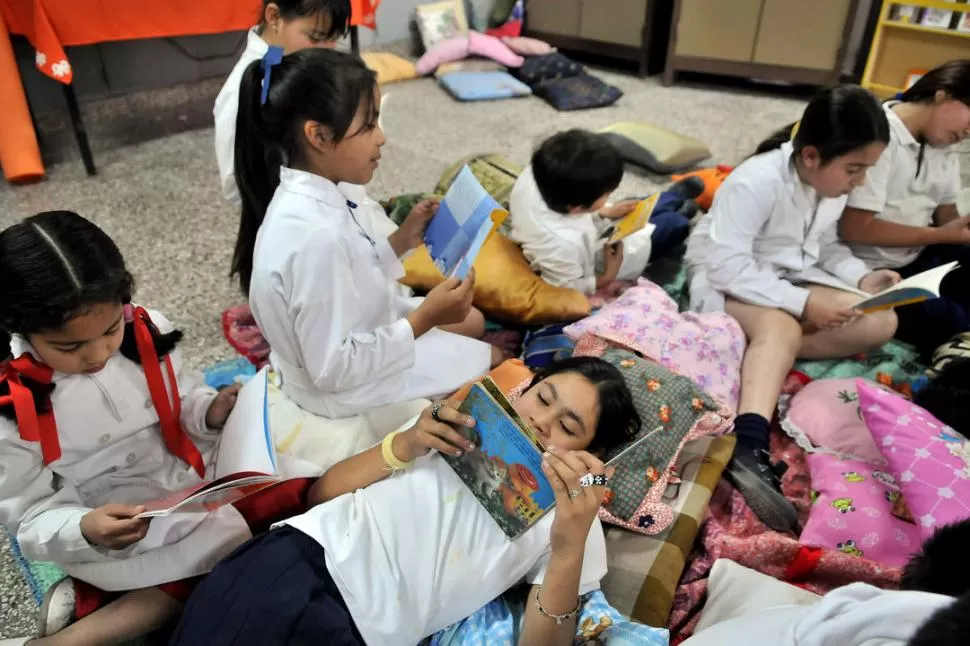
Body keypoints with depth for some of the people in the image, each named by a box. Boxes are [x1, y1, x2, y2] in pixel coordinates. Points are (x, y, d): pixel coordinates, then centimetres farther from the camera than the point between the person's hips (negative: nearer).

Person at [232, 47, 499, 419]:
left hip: (356, 340, 8)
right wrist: (424, 318, -29)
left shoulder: (305, 197, -9)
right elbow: (334, 370, -32)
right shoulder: (318, 236, -37)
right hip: (344, 389, -8)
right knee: (494, 361, 10)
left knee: (472, 320, 23)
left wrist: (401, 241, -4)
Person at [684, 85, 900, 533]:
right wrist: (803, 303, -28)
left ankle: (765, 359, -22)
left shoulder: (832, 184, 1)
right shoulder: (756, 182, -24)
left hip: (792, 278, 8)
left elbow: (824, 246, 15)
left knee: (881, 322, -9)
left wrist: (861, 277, -6)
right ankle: (748, 446, -55)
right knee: (781, 328, -38)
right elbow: (727, 265, -28)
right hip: (727, 283, -8)